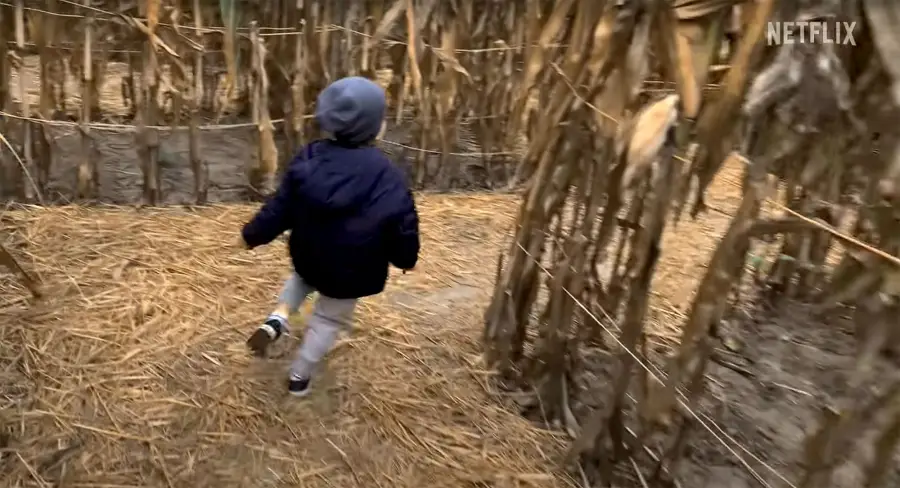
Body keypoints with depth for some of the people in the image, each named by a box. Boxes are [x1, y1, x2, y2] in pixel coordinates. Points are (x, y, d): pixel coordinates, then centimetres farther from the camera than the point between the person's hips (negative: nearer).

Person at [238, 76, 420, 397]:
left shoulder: (309, 159, -14)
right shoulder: (387, 178, -23)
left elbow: (280, 208, -5)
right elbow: (403, 225, -12)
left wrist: (252, 235, 11)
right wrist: (406, 258, 8)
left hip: (307, 257, 3)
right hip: (351, 270, -3)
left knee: (304, 278, 38)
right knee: (330, 319, 19)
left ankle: (277, 319, 16)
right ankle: (300, 377, 32)